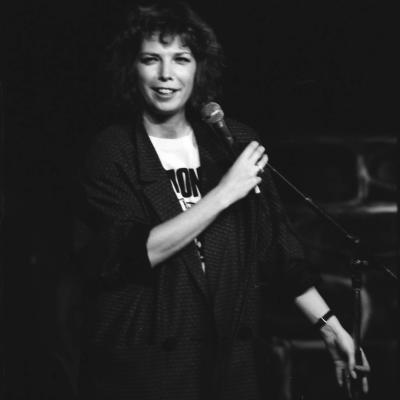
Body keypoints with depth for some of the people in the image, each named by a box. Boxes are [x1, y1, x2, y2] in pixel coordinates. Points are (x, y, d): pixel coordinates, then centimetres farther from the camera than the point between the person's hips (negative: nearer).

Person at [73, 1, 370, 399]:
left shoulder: (234, 141, 4)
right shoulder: (111, 152, -6)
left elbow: (277, 242, 8)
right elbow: (131, 254, -18)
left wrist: (329, 326, 5)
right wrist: (223, 193, -18)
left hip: (234, 355, 3)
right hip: (145, 364, -3)